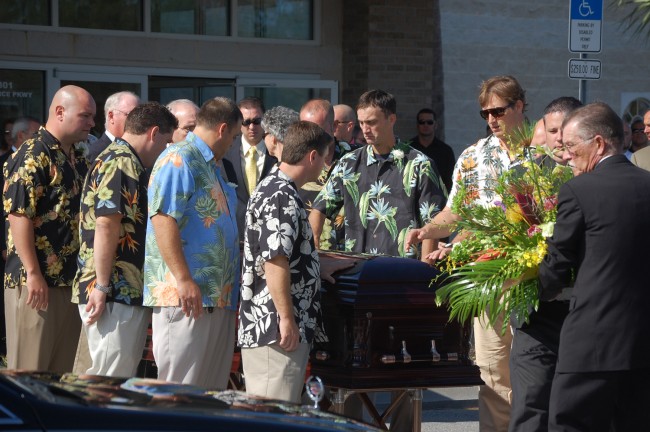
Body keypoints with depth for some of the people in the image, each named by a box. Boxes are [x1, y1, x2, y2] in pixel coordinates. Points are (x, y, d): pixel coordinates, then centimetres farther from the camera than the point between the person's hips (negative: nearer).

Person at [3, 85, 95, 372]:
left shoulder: (78, 160, 16)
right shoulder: (32, 156, -11)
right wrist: (33, 273, -21)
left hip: (71, 281, 9)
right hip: (36, 282, -9)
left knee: (64, 372, 12)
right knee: (29, 370, -4)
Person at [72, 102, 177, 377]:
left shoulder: (115, 158, 21)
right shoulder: (123, 164, -12)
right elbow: (106, 224, -21)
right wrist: (102, 286, -22)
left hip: (126, 293, 10)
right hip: (116, 293, -10)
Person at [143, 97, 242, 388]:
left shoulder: (210, 165, 22)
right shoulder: (178, 160, -10)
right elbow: (163, 219, -20)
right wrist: (184, 280, -24)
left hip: (218, 298, 10)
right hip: (186, 297, -10)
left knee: (213, 388, 11)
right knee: (182, 393, -8)